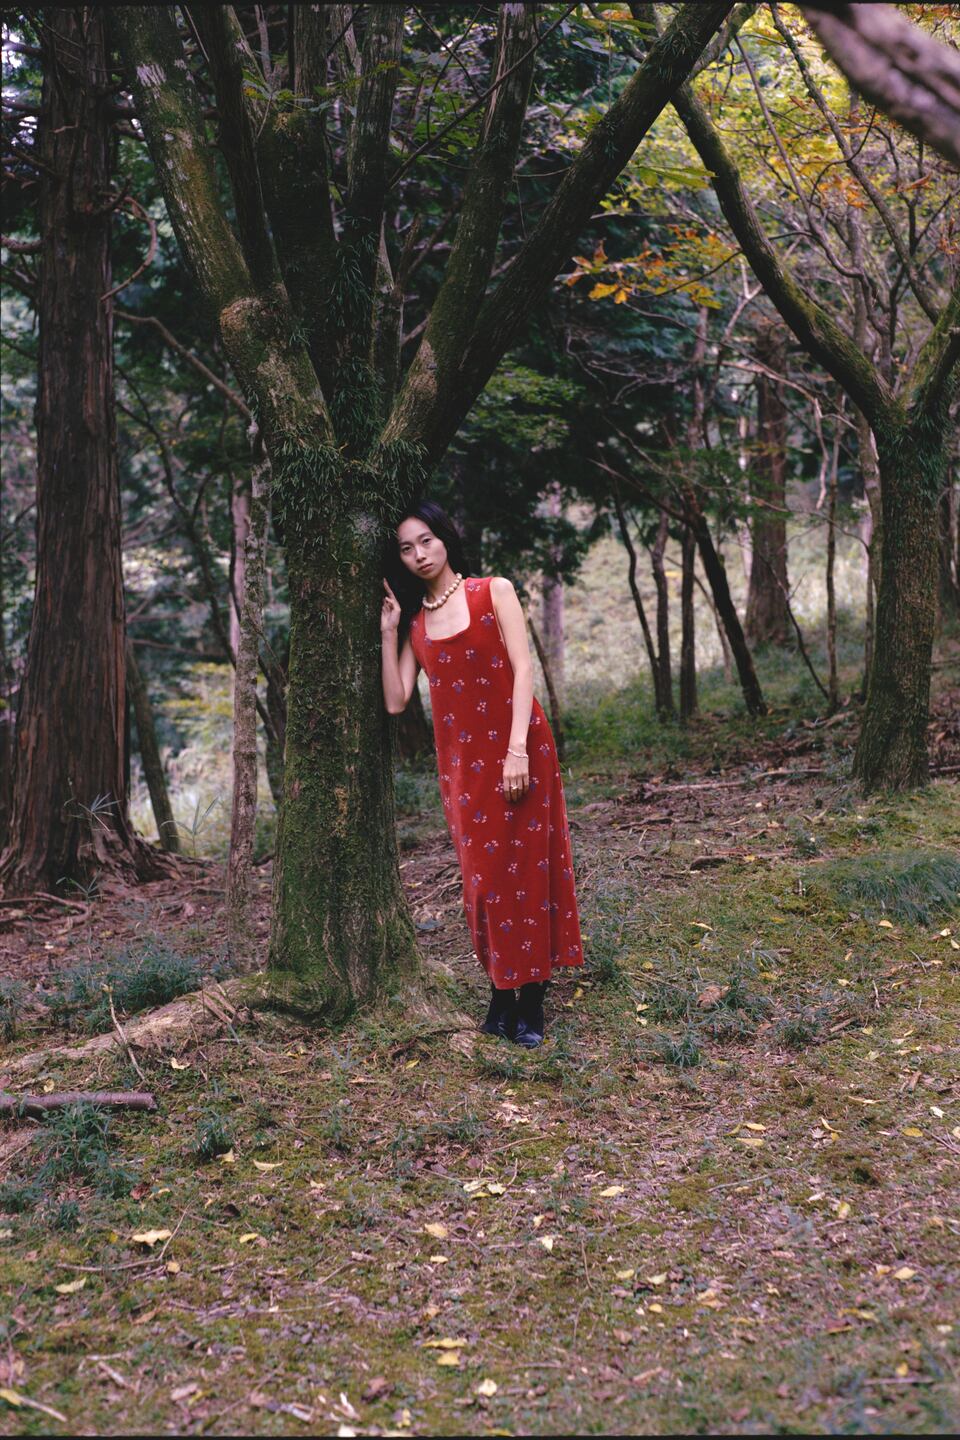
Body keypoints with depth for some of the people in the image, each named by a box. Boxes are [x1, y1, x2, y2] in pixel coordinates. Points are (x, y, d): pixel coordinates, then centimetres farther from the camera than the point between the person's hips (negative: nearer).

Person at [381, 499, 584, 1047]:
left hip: (516, 746, -3)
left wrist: (518, 749, -16)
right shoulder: (414, 620, 12)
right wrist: (388, 633, 1)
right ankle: (501, 996, 14)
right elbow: (396, 700, 6)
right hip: (461, 756, 4)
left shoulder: (494, 592, 1)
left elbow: (523, 669, -7)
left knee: (527, 865, -1)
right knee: (483, 873, 5)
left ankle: (532, 1003, 5)